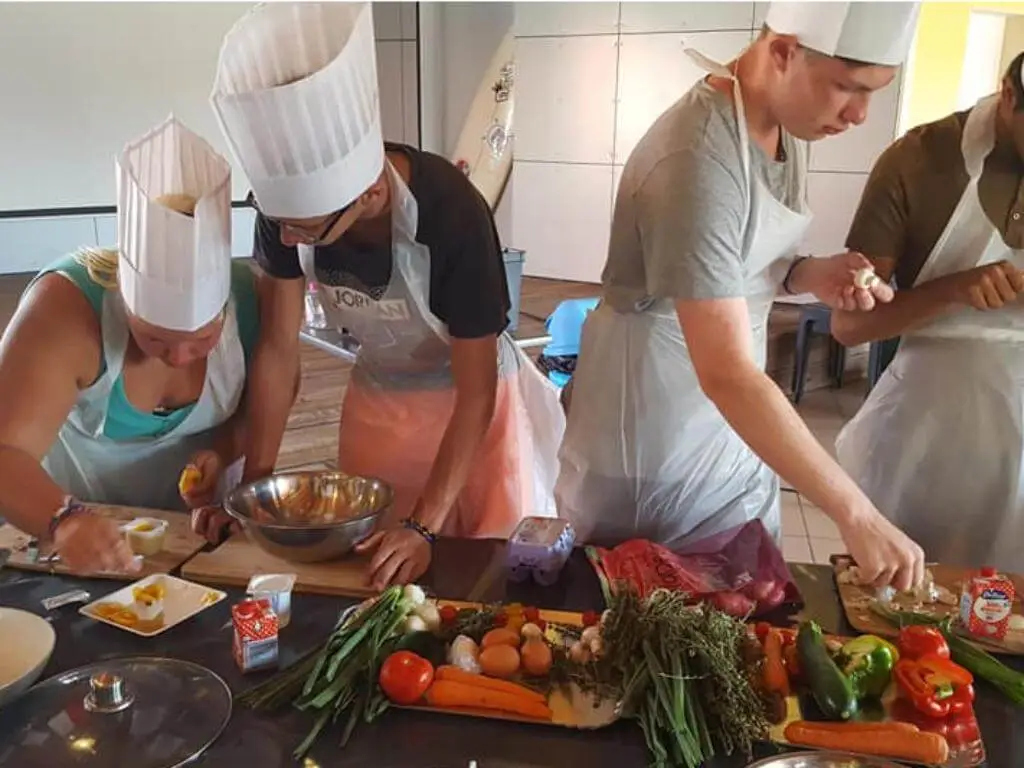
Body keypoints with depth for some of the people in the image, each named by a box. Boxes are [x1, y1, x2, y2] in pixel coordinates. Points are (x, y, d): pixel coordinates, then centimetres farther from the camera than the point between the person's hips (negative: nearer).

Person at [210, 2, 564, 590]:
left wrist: (424, 526, -30)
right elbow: (279, 346, -9)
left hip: (474, 396, -4)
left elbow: (475, 390, -26)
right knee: (370, 562, 15)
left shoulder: (451, 213, -34)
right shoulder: (291, 201, -22)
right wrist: (256, 478, -10)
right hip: (378, 396, 4)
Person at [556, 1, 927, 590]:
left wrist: (810, 275, -8)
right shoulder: (698, 161, -30)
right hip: (655, 415, -8)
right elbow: (726, 374, -33)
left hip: (734, 411, 8)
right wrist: (856, 515, -30)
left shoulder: (787, 121, -1)